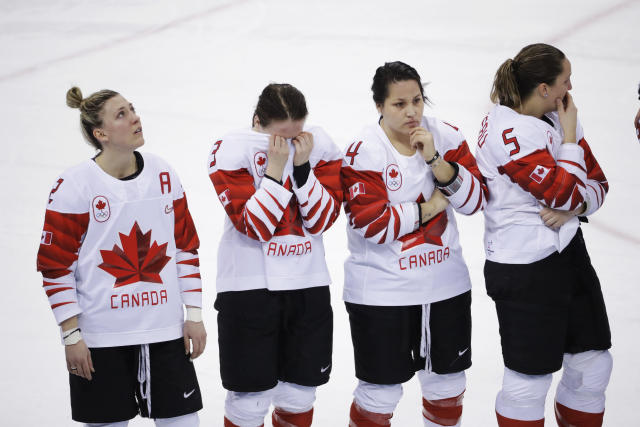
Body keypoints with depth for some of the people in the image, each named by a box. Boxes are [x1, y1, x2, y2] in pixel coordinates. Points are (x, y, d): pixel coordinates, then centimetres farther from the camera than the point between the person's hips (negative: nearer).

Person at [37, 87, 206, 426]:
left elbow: (186, 247, 10)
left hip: (165, 331, 4)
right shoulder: (75, 185, -10)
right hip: (100, 339, -4)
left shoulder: (163, 174, 5)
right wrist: (71, 335, -9)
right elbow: (56, 267, -7)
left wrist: (194, 314, 6)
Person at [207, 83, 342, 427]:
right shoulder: (230, 150, -11)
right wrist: (275, 169, -23)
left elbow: (322, 219, -7)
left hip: (308, 282, 3)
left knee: (299, 395, 13)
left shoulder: (319, 145, -1)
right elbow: (254, 226, -17)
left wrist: (302, 166, -17)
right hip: (249, 284, -3)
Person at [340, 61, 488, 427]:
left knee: (447, 382, 18)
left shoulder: (447, 136, -2)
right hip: (382, 291, -4)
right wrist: (428, 208, -13)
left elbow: (476, 199, -8)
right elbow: (371, 224, -22)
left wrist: (435, 160, -20)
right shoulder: (365, 151, -15)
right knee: (382, 392, 3)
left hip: (445, 283, 5)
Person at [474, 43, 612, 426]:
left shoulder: (557, 118, 7)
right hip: (523, 268, -8)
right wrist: (569, 136, -11)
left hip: (567, 251, 8)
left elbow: (596, 184, 8)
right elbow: (566, 193, -22)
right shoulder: (509, 130, -19)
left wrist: (571, 209, -12)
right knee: (530, 380, 0)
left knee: (593, 366, 13)